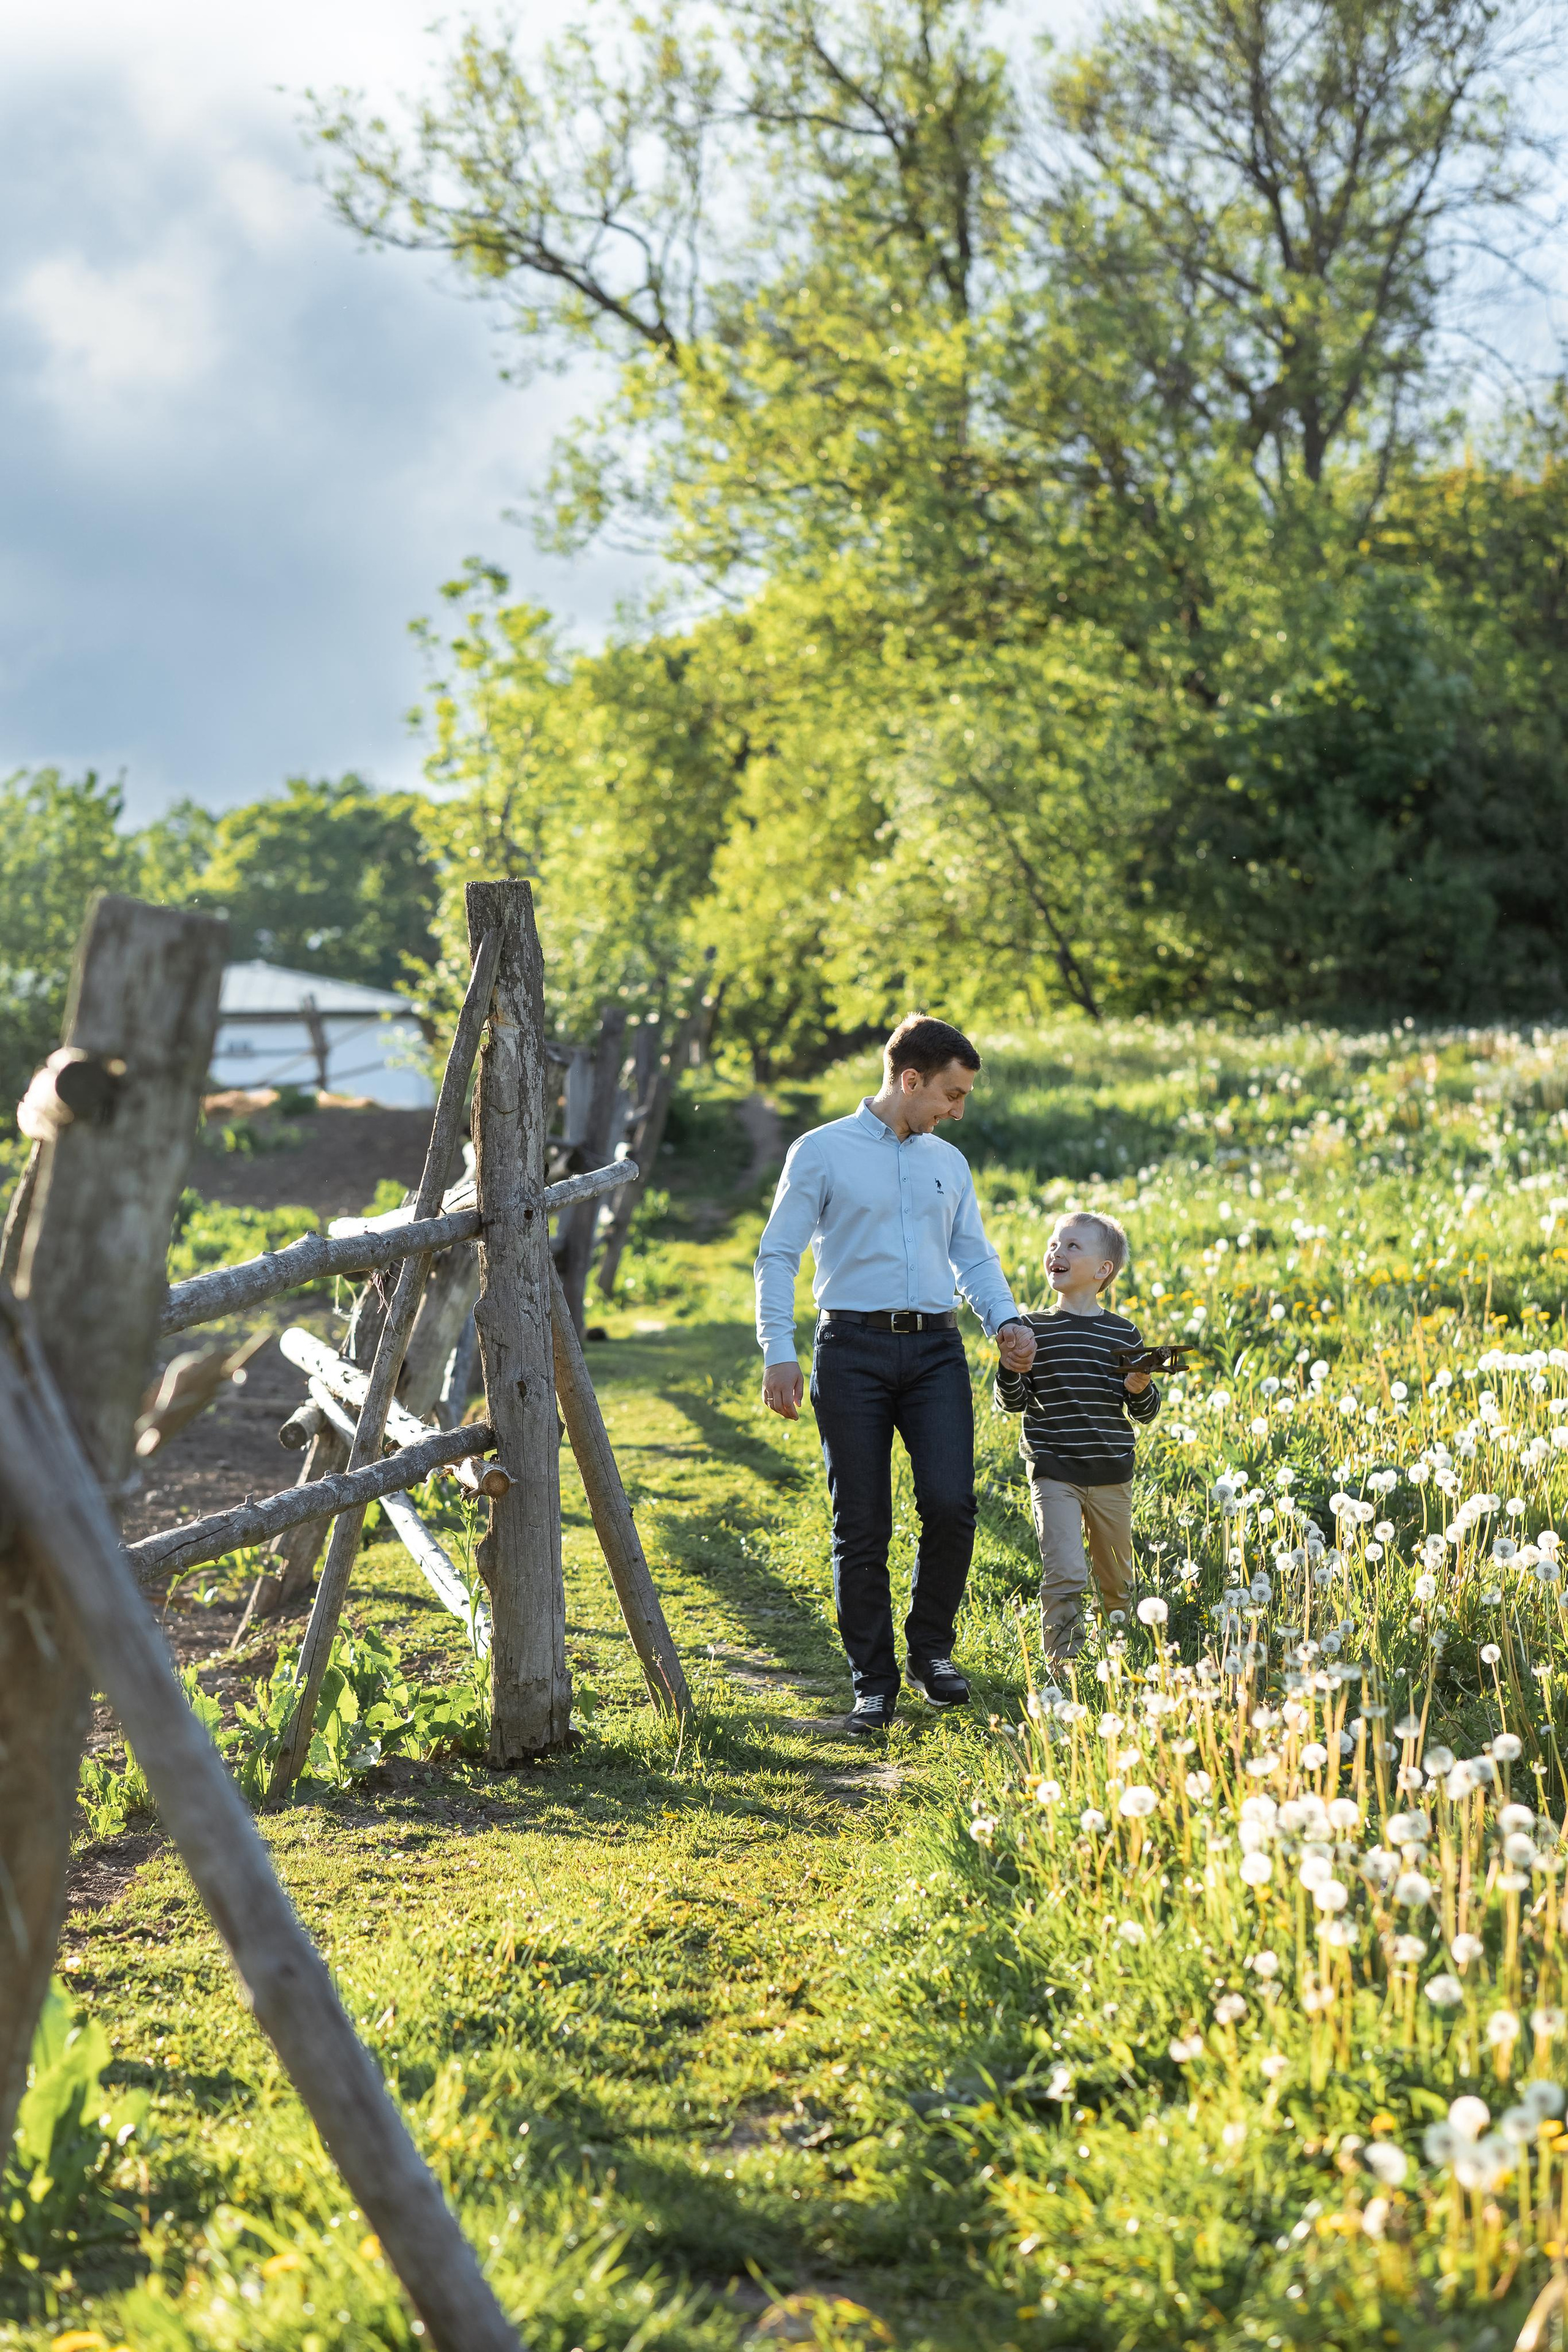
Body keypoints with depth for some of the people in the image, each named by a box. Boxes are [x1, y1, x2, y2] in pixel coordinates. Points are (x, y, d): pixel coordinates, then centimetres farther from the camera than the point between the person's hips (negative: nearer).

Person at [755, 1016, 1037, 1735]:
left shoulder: (949, 1163, 17)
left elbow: (974, 1256, 19)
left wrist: (1006, 1321, 0)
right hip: (852, 1350, -3)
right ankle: (873, 1683, 9)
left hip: (934, 1350, 4)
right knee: (861, 1526, -2)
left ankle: (931, 1648, 11)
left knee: (950, 1504, -12)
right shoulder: (823, 1152, 2)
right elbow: (778, 1256, 0)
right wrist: (778, 1353, -10)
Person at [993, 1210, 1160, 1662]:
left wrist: (1140, 1390, -14)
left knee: (1117, 1580, 16)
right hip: (1054, 1475, -2)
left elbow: (1145, 1412, 7)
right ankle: (1063, 1667, -6)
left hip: (1112, 1476, 2)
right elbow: (1011, 1403, 0)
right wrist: (1011, 1369, -19)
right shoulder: (1034, 1330, -2)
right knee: (1065, 1574, -15)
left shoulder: (1124, 1334, 1)